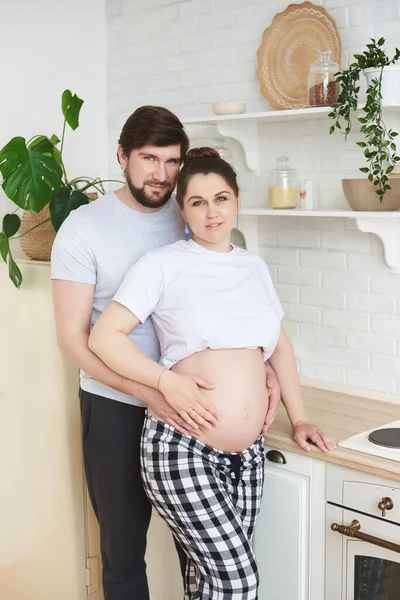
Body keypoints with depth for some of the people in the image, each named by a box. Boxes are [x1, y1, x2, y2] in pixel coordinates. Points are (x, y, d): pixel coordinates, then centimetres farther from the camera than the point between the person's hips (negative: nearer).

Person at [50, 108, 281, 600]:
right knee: (123, 546, 12)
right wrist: (151, 390, -27)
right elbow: (74, 337, -14)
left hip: (188, 408, 3)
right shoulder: (85, 228, -9)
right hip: (115, 409, -3)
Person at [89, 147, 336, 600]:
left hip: (247, 453, 5)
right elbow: (104, 336, -8)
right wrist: (167, 381, -19)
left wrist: (298, 418, 16)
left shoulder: (254, 267, 12)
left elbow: (279, 344, 20)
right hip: (181, 449, -5)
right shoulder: (163, 264, -5)